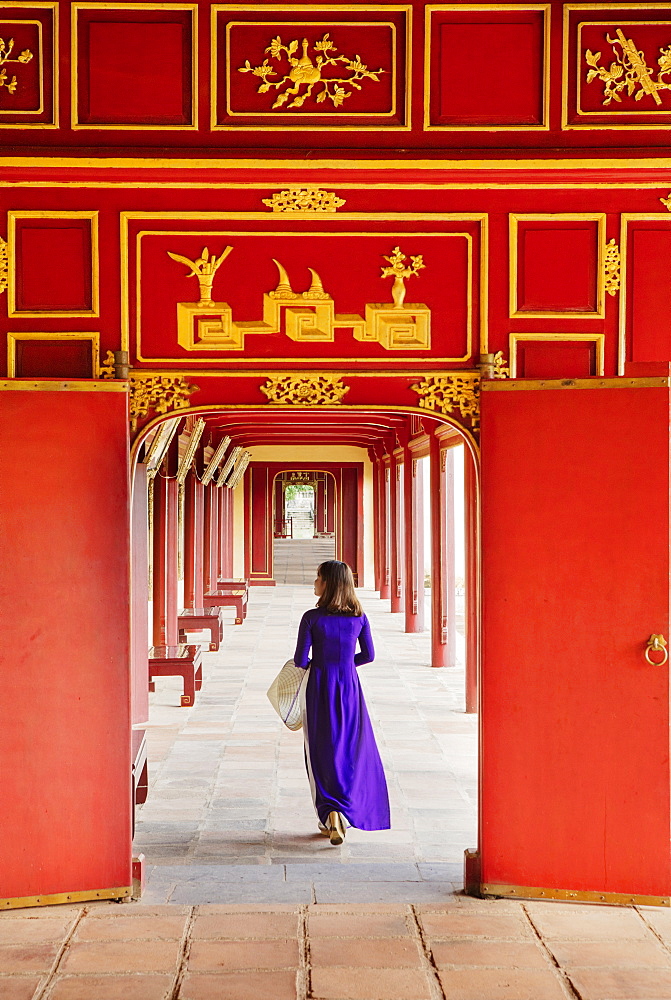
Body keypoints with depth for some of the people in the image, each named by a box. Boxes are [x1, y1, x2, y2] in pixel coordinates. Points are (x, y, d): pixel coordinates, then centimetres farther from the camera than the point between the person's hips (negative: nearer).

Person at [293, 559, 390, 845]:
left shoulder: (312, 618, -12)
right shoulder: (359, 617, -2)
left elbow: (300, 660, -10)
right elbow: (368, 655, 7)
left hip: (319, 688, -2)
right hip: (349, 687, 2)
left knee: (322, 752, 7)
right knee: (353, 750, 12)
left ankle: (330, 814, 0)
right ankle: (344, 812, 9)